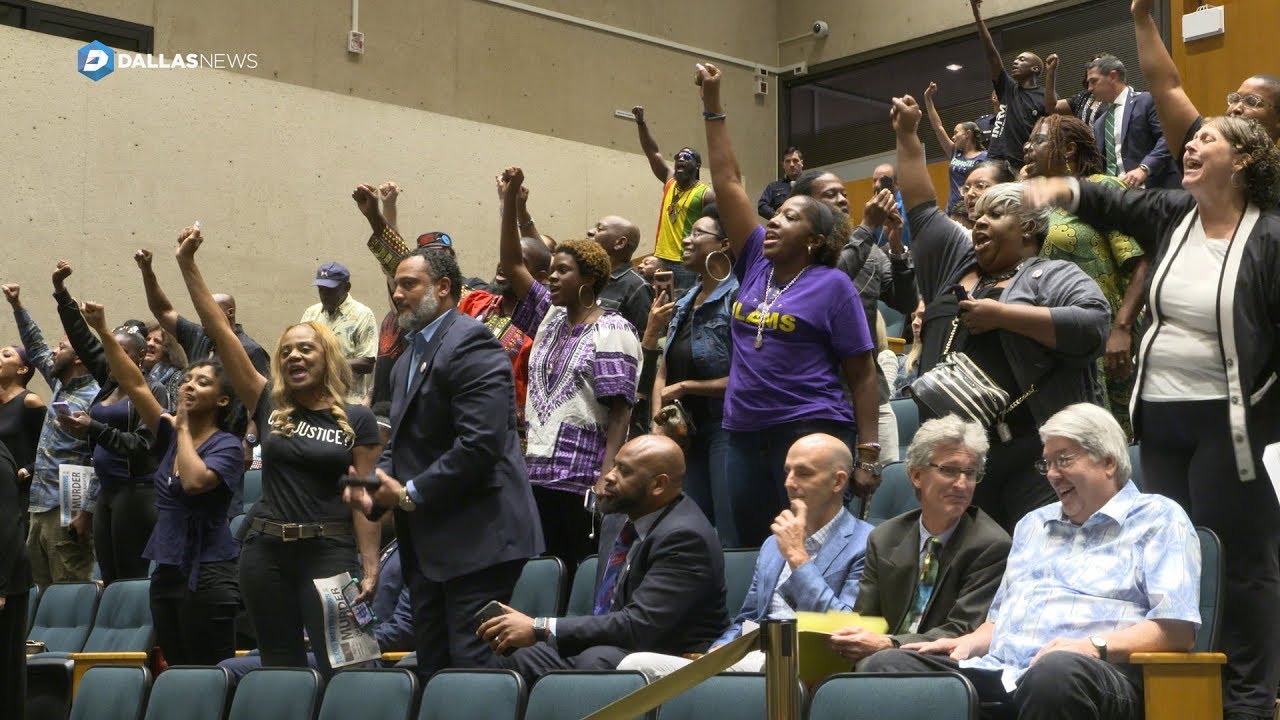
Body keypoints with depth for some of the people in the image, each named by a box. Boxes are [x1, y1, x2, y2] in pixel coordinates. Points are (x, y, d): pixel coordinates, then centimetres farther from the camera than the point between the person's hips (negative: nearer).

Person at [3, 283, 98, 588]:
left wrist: (86, 513, -22)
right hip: (41, 508, 9)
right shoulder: (61, 385, 13)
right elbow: (36, 350, 27)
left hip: (67, 512, -9)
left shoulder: (93, 399, -14)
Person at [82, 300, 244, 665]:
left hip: (207, 574, -7)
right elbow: (135, 384, 4)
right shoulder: (170, 434, 11)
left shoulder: (227, 446, -7)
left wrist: (183, 429, -11)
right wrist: (103, 331, -4)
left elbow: (195, 480, -26)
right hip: (167, 570, 7)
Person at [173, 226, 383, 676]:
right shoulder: (269, 407, 7)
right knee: (280, 668, 9)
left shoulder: (357, 420, 1)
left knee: (336, 665, -5)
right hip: (266, 551, 3)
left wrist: (370, 567, -10)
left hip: (329, 551, -3)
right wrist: (188, 266, -2)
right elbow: (220, 332, 3)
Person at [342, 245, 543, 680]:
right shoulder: (409, 358, 18)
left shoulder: (470, 344, -13)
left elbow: (480, 443, -23)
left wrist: (409, 494, -15)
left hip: (477, 538, -10)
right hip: (428, 544, 10)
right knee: (432, 669, 13)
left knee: (471, 669, -7)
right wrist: (373, 485, 2)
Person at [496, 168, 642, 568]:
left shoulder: (612, 332, -6)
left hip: (584, 478, -7)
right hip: (540, 471, 7)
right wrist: (511, 196, 5)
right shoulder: (550, 317, 15)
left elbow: (620, 412, -12)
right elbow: (511, 264, 13)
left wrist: (607, 477, -20)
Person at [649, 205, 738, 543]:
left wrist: (687, 387, -10)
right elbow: (664, 371, 15)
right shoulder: (685, 303, 15)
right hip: (689, 432, 8)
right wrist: (658, 420, -1)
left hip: (726, 429, -8)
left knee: (731, 539, -8)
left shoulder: (737, 299, -11)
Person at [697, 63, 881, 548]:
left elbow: (862, 376, -4)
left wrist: (868, 455, -11)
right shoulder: (756, 263, 11)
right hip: (744, 436, 6)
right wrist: (712, 106, 8)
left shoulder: (831, 285, -3)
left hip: (812, 434, -6)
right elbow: (728, 182, 11)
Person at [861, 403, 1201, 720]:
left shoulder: (1158, 519, 10)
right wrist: (970, 643, 8)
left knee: (1057, 669, -43)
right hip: (998, 671, 6)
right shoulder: (1034, 524, 33)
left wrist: (1096, 646, -18)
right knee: (886, 665, -19)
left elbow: (1178, 629, -3)